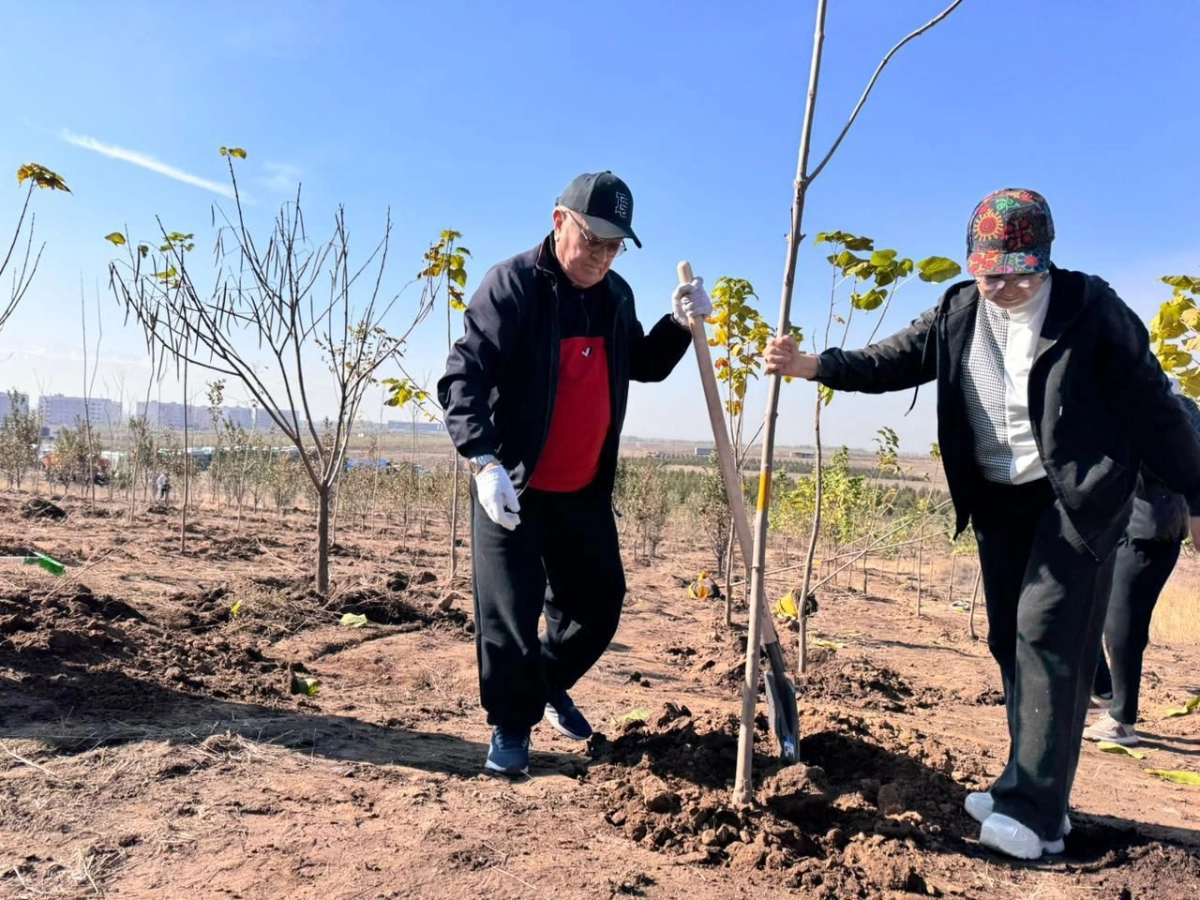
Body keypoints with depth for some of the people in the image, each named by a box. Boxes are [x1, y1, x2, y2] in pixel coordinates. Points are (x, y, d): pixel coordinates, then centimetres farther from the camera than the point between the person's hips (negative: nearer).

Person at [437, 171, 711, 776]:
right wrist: (486, 461, -34)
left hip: (585, 490, 7)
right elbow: (462, 379, -21)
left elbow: (644, 366, 20)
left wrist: (680, 324, 0)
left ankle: (550, 685, 40)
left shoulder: (615, 295, 7)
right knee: (509, 612, -1)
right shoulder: (511, 284, -15)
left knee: (599, 602, 14)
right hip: (513, 486, -6)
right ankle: (511, 725, 22)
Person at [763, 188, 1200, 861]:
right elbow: (893, 360, -1)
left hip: (1081, 495, -5)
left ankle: (1034, 811, -6)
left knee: (1048, 634, -12)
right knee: (1011, 641, 8)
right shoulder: (959, 313, 2)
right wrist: (812, 365, -15)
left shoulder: (1089, 306, -10)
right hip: (1000, 499, 5)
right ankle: (1030, 789, 21)